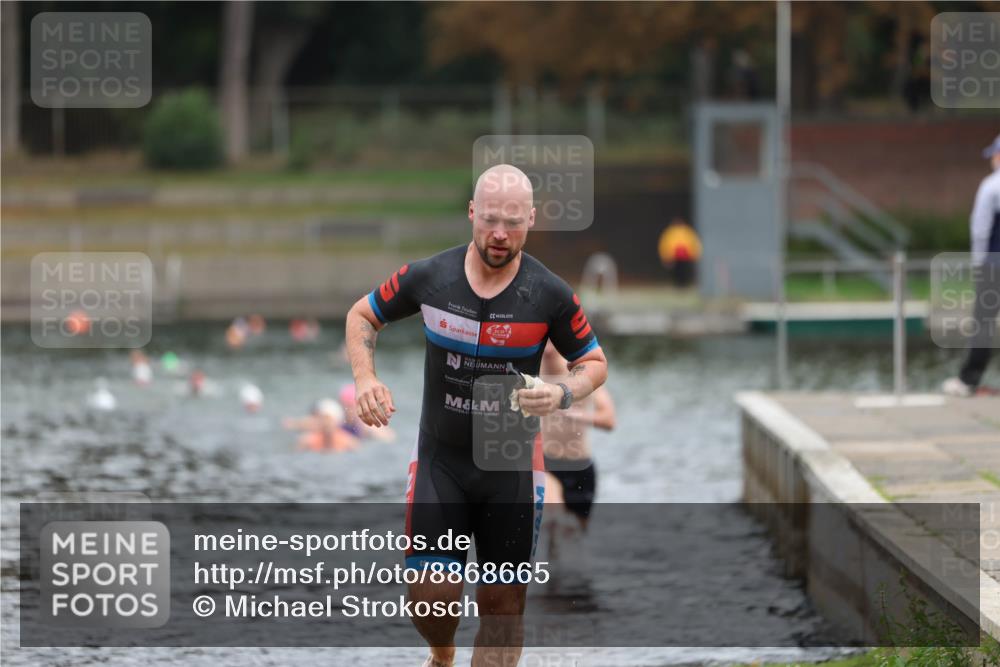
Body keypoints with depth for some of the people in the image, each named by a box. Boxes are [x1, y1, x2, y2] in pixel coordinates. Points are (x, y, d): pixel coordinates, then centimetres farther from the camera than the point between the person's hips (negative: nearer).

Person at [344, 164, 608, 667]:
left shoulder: (550, 295, -10)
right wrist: (365, 379, -10)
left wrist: (563, 395, -19)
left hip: (512, 466, 0)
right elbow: (362, 315, 8)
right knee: (431, 597, -6)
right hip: (439, 460, 0)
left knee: (503, 604, 1)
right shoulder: (429, 277, -8)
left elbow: (594, 362, 3)